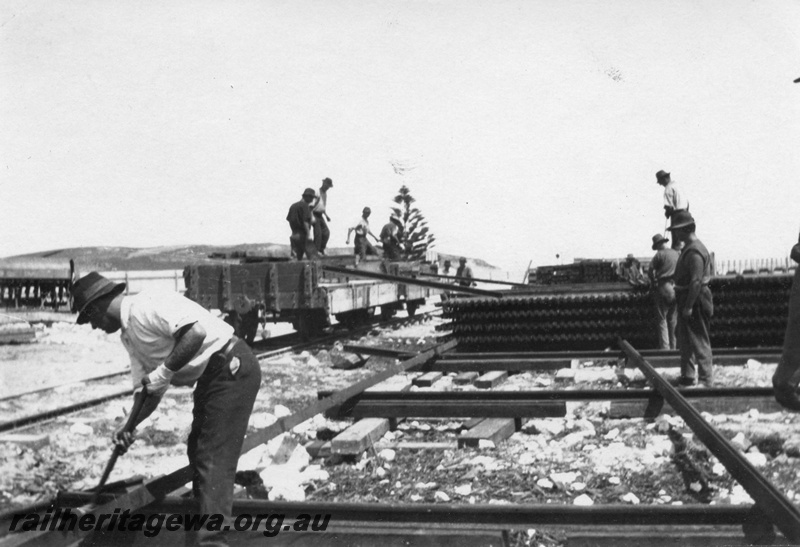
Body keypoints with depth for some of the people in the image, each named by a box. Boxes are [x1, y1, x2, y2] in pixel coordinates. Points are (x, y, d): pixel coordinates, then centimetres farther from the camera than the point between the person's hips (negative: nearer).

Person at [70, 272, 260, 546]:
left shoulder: (145, 306, -16)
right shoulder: (128, 335, 15)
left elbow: (196, 332, -30)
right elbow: (150, 390, 14)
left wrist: (164, 372, -23)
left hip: (232, 367, -11)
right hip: (210, 377, 11)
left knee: (214, 455, -12)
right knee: (198, 450, 19)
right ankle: (208, 519, 31)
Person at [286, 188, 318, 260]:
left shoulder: (293, 206, 14)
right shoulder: (305, 206, -10)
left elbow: (288, 219, 15)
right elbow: (305, 221, -18)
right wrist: (309, 234, -20)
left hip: (294, 234, 8)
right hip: (303, 234, -8)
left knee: (297, 257, 9)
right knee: (312, 254, -6)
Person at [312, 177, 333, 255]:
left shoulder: (325, 193, 13)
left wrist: (326, 215, 20)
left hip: (320, 215, 8)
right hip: (315, 214, -8)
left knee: (326, 232, 3)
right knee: (318, 233, -14)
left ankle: (321, 249, 12)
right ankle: (316, 251, -8)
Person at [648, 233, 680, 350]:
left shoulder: (660, 254, -6)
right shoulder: (677, 254, 10)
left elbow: (650, 270, -8)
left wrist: (653, 282, 5)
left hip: (663, 288, -5)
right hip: (676, 288, 5)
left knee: (662, 319, -1)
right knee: (673, 320, 13)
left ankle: (664, 347, -7)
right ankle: (673, 347, 16)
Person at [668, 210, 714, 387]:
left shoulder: (695, 251, -20)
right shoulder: (688, 248, 13)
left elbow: (696, 282, -25)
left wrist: (688, 306, -24)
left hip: (695, 302, -11)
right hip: (687, 301, 11)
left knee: (699, 342, -4)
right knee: (684, 339, 18)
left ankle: (706, 380, 4)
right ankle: (688, 376, 29)